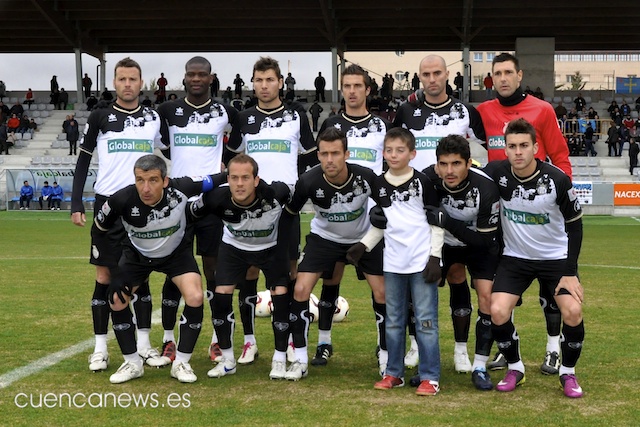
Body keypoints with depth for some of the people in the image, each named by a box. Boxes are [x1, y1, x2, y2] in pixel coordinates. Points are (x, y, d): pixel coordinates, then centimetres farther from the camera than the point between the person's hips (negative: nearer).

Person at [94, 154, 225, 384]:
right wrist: (115, 272, -17)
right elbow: (98, 233, -16)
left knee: (195, 298, -20)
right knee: (116, 300, -11)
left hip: (176, 251, -1)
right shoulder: (121, 200, -33)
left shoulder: (180, 189, -34)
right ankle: (133, 363, 10)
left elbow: (213, 181, -13)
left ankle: (181, 362, -1)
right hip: (137, 253, 1)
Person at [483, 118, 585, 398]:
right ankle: (515, 368, 10)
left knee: (573, 312, -18)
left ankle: (568, 372, 8)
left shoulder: (557, 180, -18)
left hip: (556, 257, -1)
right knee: (498, 311, -16)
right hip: (515, 257, 1)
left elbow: (575, 225, -8)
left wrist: (570, 272, -11)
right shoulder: (496, 173, -16)